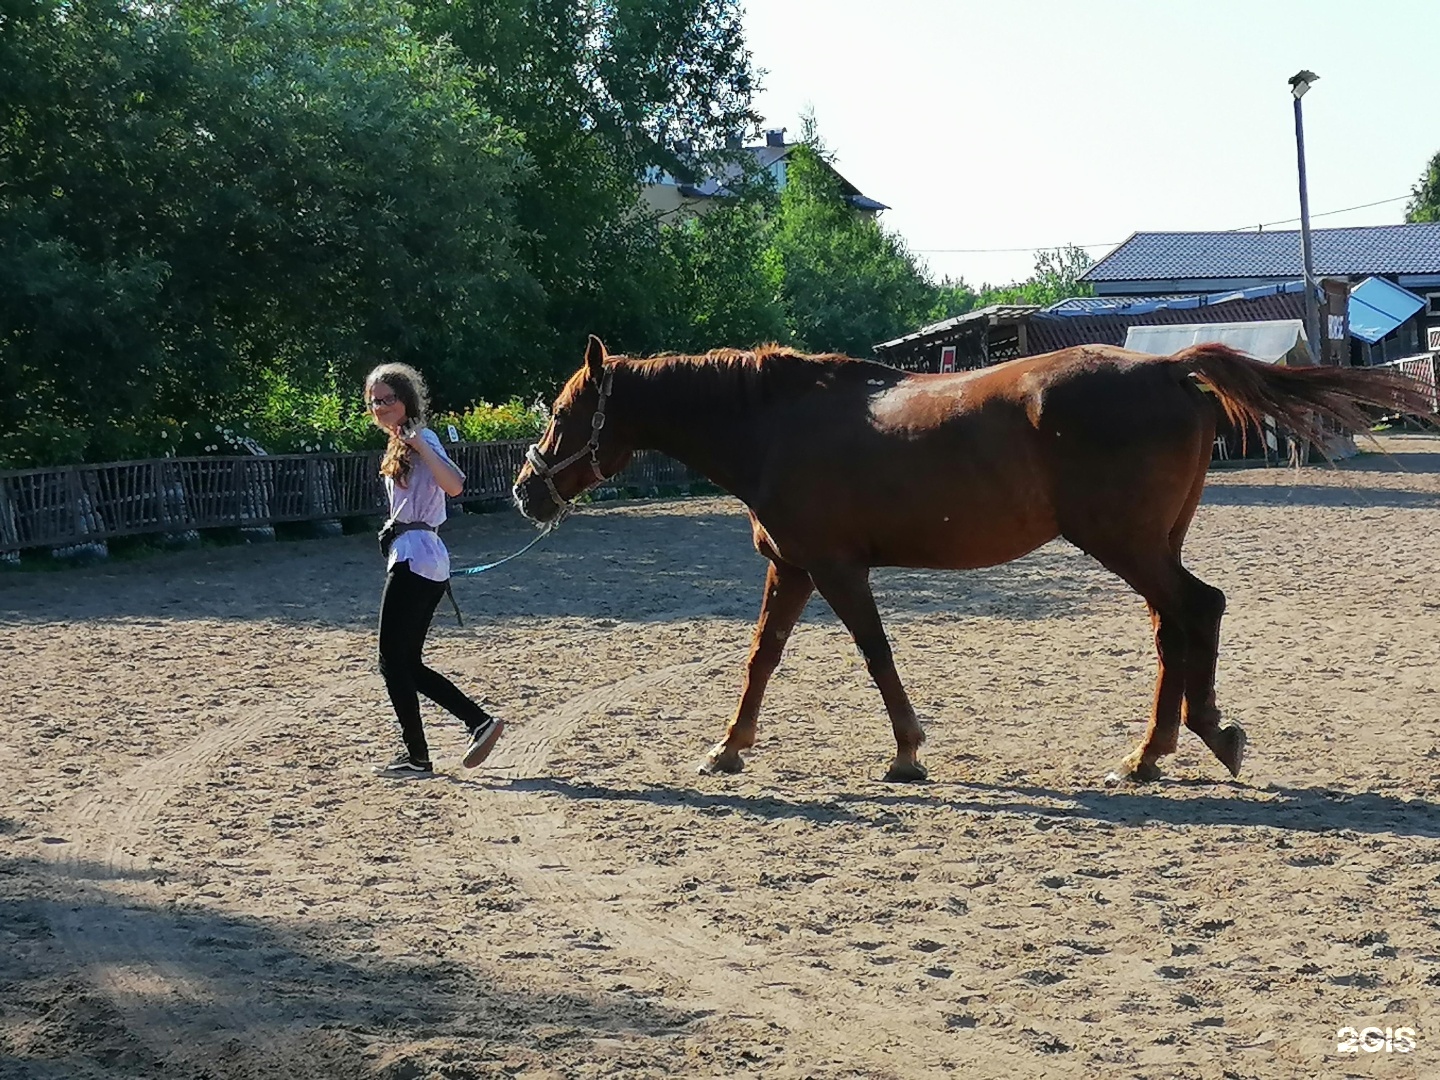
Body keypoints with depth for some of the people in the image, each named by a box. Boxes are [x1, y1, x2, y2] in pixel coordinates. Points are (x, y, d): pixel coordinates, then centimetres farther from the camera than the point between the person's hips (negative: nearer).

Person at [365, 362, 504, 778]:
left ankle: (417, 758, 4)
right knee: (407, 664, 13)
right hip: (416, 559, 10)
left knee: (394, 662, -4)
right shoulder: (400, 444, 17)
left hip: (415, 560, -10)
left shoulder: (420, 440, -11)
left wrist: (418, 445, -37)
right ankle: (481, 722, 12)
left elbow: (454, 484, -30)